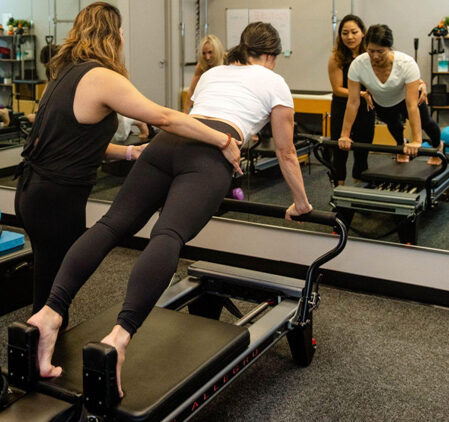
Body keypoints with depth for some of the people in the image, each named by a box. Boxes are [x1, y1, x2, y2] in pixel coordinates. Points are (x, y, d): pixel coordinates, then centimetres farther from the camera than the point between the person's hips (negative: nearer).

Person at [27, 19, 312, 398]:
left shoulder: (212, 73, 38)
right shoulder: (274, 82, 24)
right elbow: (285, 153, 27)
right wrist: (301, 203, 41)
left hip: (167, 140, 5)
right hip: (210, 156, -5)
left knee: (114, 223, -9)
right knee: (168, 237, -25)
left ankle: (50, 312, -28)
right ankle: (120, 336, -46)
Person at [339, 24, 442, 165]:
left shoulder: (407, 64, -41)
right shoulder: (357, 65, -36)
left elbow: (412, 105, -43)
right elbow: (353, 102, -30)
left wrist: (416, 141, -47)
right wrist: (345, 135, -31)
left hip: (405, 98, -1)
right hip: (380, 103, 1)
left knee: (425, 122, 21)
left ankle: (437, 146, 56)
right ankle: (401, 144, 61)